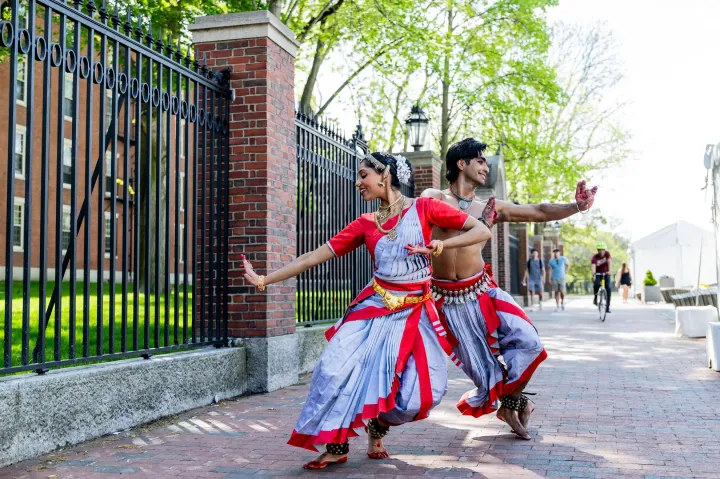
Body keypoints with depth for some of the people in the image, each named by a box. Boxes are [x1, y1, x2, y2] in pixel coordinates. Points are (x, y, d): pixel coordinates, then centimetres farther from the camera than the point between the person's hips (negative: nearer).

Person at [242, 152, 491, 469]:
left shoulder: (423, 208, -2)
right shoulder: (366, 224, 6)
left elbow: (482, 231, -5)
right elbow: (313, 257, 5)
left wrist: (440, 247, -18)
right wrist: (263, 281, 2)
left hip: (415, 312, -2)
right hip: (374, 308, 2)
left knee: (421, 393, -11)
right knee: (337, 369, -16)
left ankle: (377, 430, 21)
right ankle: (337, 446, 3)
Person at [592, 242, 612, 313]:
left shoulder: (607, 253, -13)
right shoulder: (595, 257, -17)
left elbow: (609, 261, -28)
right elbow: (593, 266, -31)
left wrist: (609, 270, -46)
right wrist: (593, 275, -48)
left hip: (606, 274, 2)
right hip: (598, 274, -2)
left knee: (608, 288, -12)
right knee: (596, 284, -31)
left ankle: (607, 307, -4)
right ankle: (596, 297, -2)